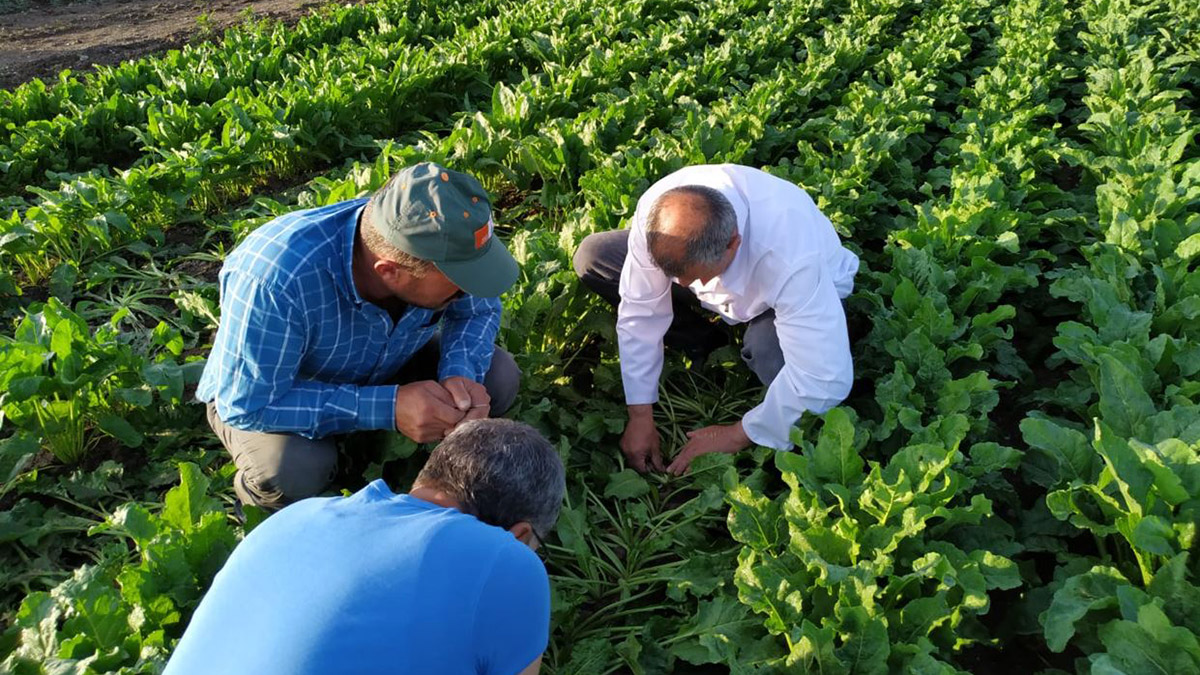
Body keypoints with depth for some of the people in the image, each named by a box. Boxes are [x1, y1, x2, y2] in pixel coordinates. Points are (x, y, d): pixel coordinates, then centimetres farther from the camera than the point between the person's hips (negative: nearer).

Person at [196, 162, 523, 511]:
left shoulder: (437, 242, -27)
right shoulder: (274, 280, -42)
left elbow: (479, 309, -8)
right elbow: (247, 405, -34)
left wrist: (460, 375, -30)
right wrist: (387, 408, -41)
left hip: (387, 367, 4)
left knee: (500, 378, -16)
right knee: (291, 473, -35)